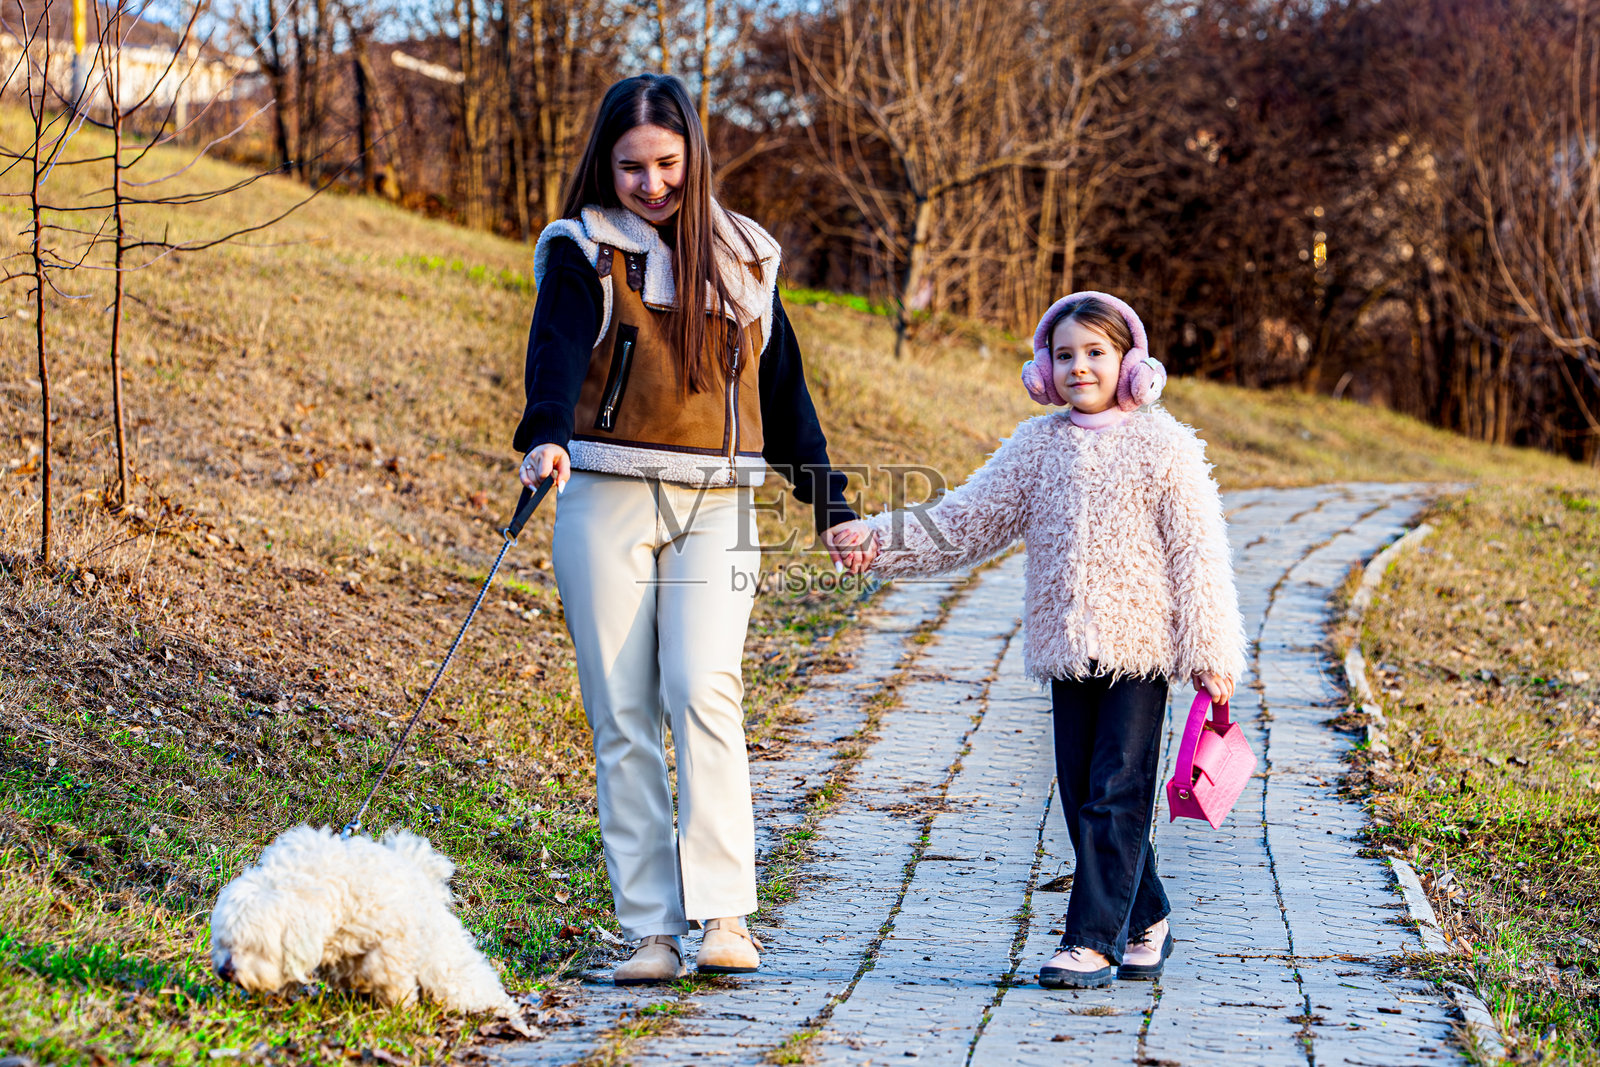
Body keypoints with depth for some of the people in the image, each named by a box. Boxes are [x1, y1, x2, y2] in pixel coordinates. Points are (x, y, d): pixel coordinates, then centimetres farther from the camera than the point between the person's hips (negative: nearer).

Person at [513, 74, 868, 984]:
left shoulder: (745, 257, 14)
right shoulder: (583, 252, 3)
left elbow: (783, 387, 21)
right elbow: (557, 349, -16)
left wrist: (830, 504, 20)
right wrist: (545, 437, -36)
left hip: (717, 507, 1)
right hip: (608, 499, -1)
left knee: (703, 690, -18)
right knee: (622, 716, -2)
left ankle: (725, 914, -19)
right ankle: (652, 932, 2)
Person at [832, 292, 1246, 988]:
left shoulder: (1162, 445, -3)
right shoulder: (1036, 445, 9)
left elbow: (1197, 553, -3)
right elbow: (964, 523, 8)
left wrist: (1211, 653, -7)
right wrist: (883, 541, -4)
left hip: (1141, 643, -5)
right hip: (1067, 645, 5)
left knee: (1118, 793, -7)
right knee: (1082, 795, 8)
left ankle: (1093, 940, -5)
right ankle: (1145, 919, 23)